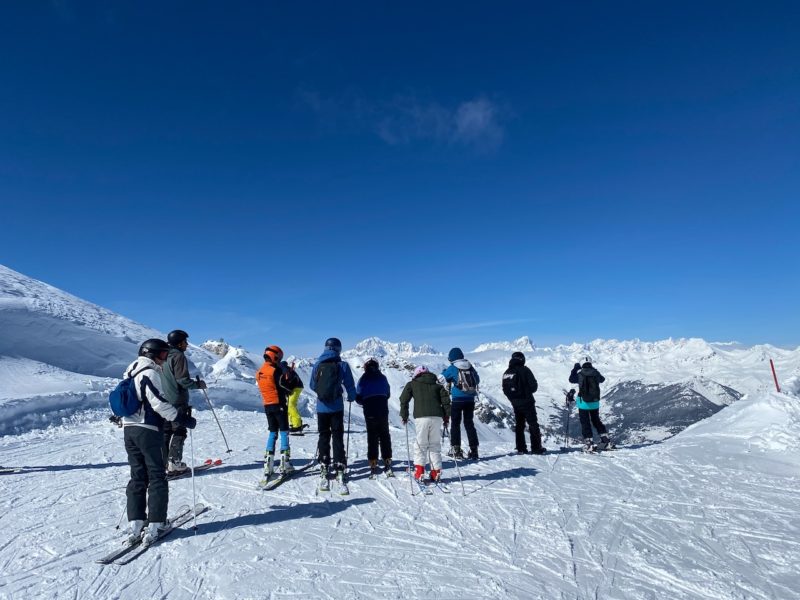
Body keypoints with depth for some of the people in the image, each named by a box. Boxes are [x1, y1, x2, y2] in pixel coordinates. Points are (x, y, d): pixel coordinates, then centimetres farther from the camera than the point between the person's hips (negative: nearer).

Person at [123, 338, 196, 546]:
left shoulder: (131, 372, 15)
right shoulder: (150, 373, -13)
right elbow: (159, 403, -19)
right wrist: (182, 419, -16)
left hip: (129, 430, 9)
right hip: (147, 431, -8)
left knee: (137, 477, 13)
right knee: (157, 478, 1)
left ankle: (135, 525, 12)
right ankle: (154, 526, 2)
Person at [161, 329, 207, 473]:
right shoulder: (178, 356, -12)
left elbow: (162, 378, 20)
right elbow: (182, 380, -18)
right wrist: (198, 384, -5)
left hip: (163, 400, 8)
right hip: (177, 401, -8)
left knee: (165, 431, 12)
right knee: (179, 432, -2)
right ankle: (174, 463, -3)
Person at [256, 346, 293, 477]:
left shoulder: (259, 373, 9)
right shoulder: (276, 370, -14)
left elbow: (264, 387, 13)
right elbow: (283, 388, -14)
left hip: (267, 406, 6)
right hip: (279, 404, -6)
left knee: (273, 433, 12)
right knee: (284, 432, 1)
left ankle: (268, 465, 7)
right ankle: (285, 463, -2)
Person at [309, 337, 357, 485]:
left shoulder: (317, 365, -1)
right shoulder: (342, 365, -9)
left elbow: (312, 385, 8)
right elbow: (350, 386, -4)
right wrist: (351, 397, 17)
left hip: (321, 407, 2)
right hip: (336, 407, -2)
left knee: (323, 437, 14)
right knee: (337, 437, 8)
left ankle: (324, 467, 16)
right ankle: (339, 468, 7)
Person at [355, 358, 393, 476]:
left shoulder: (363, 379, 0)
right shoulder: (382, 378, 4)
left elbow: (358, 397, 1)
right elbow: (388, 394, 11)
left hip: (370, 412, -1)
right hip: (383, 411, 1)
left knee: (372, 437, 7)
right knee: (384, 436, 10)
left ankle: (373, 462, 5)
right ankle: (387, 461, 7)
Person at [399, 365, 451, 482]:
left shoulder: (412, 384, 15)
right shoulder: (437, 384, 22)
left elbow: (404, 399, 7)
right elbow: (445, 399, 11)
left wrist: (404, 415, 14)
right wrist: (446, 416, 14)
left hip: (421, 417, -2)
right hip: (437, 417, 3)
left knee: (420, 445, 5)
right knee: (435, 445, 10)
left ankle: (419, 471, -1)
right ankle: (436, 472, 7)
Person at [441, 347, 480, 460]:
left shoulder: (452, 368, -8)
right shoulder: (470, 367, 4)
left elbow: (442, 378, 2)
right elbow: (477, 380, 15)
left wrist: (444, 371, 21)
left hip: (458, 400, -4)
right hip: (470, 399, 4)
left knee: (455, 424, 7)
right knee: (469, 423, 11)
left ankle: (456, 449, 2)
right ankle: (474, 449, 10)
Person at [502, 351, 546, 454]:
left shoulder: (506, 373, 4)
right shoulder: (524, 370, -14)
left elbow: (505, 390, 5)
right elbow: (534, 385, -13)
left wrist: (513, 398, 12)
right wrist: (528, 392, 7)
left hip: (515, 404, 5)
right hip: (527, 402, -5)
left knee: (519, 425, 13)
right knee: (533, 425, 3)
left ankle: (521, 448, 13)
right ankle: (536, 448, 4)